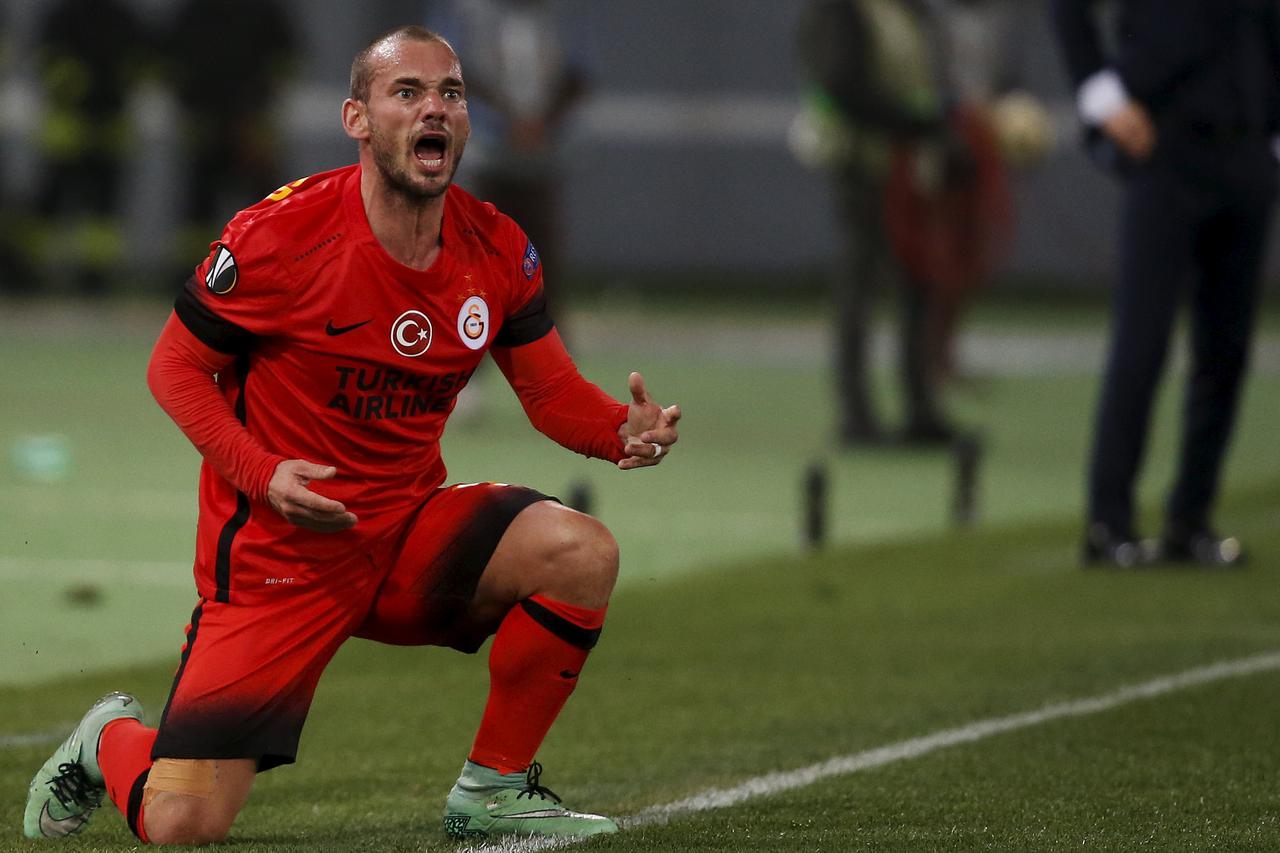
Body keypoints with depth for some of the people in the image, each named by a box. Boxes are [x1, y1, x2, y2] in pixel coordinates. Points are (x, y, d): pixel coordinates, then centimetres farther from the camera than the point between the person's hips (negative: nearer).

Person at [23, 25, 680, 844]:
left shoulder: (497, 249, -2)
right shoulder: (279, 236, -15)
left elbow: (553, 390, 7)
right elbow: (176, 367, -5)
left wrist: (627, 431, -17)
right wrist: (261, 474, -21)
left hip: (411, 528, 4)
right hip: (279, 551, -4)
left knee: (581, 551, -23)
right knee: (181, 826, -14)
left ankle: (493, 788, -2)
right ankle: (111, 742, 27)